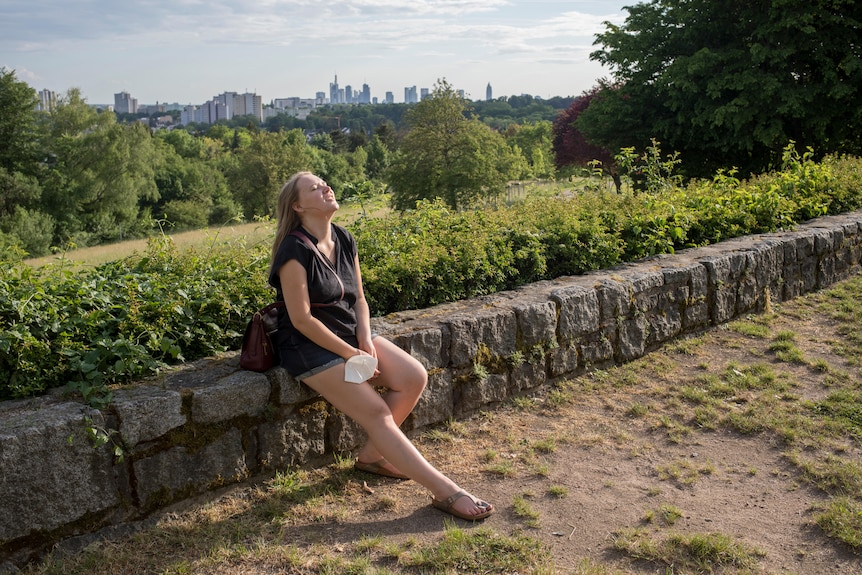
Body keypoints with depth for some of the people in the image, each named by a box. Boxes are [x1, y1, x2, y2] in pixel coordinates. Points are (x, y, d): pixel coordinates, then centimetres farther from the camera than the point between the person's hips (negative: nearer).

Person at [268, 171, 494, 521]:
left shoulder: (344, 240, 5)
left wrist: (366, 341, -8)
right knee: (376, 412, -17)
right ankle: (445, 492, -15)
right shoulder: (295, 251, -18)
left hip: (350, 334, 8)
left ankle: (370, 454, 7)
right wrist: (351, 354, -17)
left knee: (415, 378, -10)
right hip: (311, 347, -8)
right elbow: (302, 319, -20)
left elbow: (358, 299, 9)